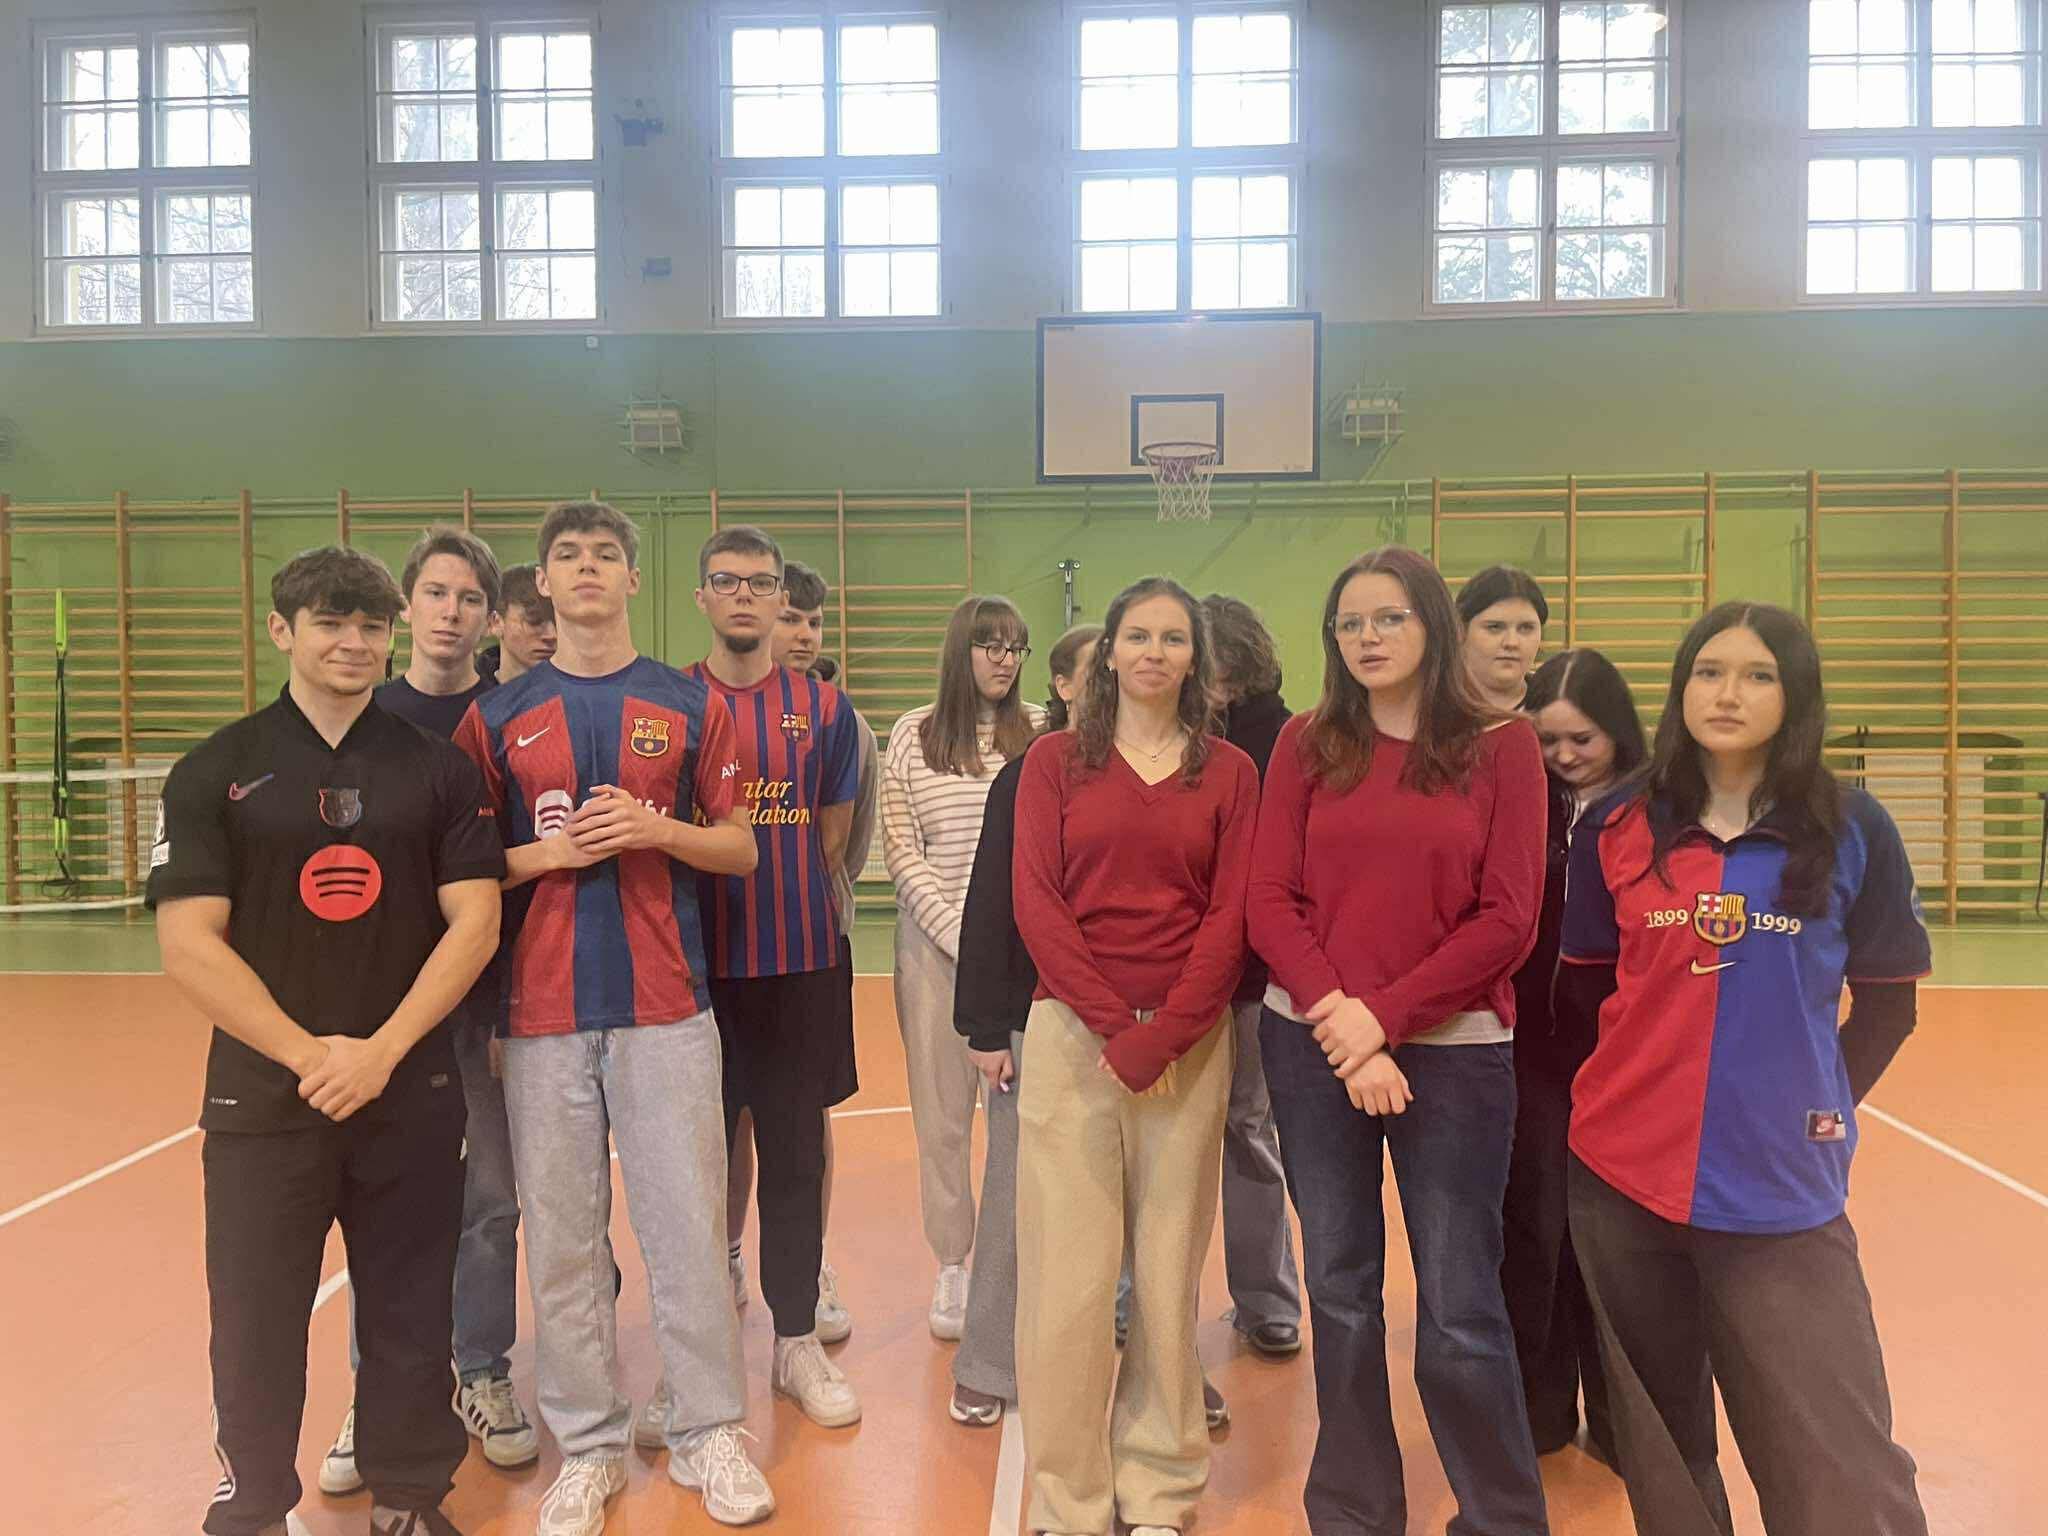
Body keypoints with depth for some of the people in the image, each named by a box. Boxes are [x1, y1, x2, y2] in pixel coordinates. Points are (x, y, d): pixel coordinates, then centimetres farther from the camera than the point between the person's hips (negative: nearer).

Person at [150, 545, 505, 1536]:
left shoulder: (438, 769, 4)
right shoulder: (216, 772, 1)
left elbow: (474, 923, -2)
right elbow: (188, 944, -5)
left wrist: (382, 1051, -12)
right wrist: (309, 1054, -13)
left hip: (412, 1094, 1)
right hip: (261, 1096, 0)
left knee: (412, 1315, 9)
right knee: (256, 1321, 9)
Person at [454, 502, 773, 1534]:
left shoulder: (690, 705, 7)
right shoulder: (497, 716, 8)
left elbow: (741, 847, 7)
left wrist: (657, 829, -10)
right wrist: (548, 851, -9)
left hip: (665, 1004, -1)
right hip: (543, 1012, 1)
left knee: (687, 1223, 3)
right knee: (561, 1235, 6)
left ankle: (708, 1432, 19)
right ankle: (589, 1448, 21)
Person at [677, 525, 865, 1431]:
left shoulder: (823, 708, 4)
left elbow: (832, 837, 8)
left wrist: (776, 904, 4)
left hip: (799, 963, 1)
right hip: (697, 962, 0)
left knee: (794, 1155, 9)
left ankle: (798, 1339, 22)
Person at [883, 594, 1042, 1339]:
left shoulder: (1041, 732, 4)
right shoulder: (913, 734, 4)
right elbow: (901, 851, 1)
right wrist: (960, 935, -6)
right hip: (935, 942, 0)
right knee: (942, 1110, 6)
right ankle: (952, 1265, 19)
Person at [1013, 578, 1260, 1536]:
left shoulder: (1230, 773, 8)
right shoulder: (1054, 760, 6)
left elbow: (1231, 915, 0)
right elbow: (1035, 899, -2)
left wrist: (1161, 1034, -11)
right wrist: (1113, 1022, -12)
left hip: (1189, 1040, 1)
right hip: (1071, 1032, 0)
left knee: (1170, 1266, 7)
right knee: (1069, 1269, 1)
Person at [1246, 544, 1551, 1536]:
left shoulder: (1502, 746, -1)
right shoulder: (1307, 744, 4)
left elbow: (1507, 920, -7)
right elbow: (1268, 900, -1)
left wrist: (1385, 1015, -14)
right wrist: (1334, 1011, -15)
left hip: (1453, 1051, -2)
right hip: (1311, 1046, 2)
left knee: (1460, 1309, 3)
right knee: (1339, 1288, 13)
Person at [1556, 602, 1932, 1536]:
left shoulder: (1853, 831, -2)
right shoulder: (1616, 827, 0)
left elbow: (1886, 1005, 6)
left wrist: (1824, 1110, 2)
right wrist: (1626, 1094, 6)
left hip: (1782, 1189, -1)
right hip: (1621, 1180, 2)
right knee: (1660, 1436, 17)